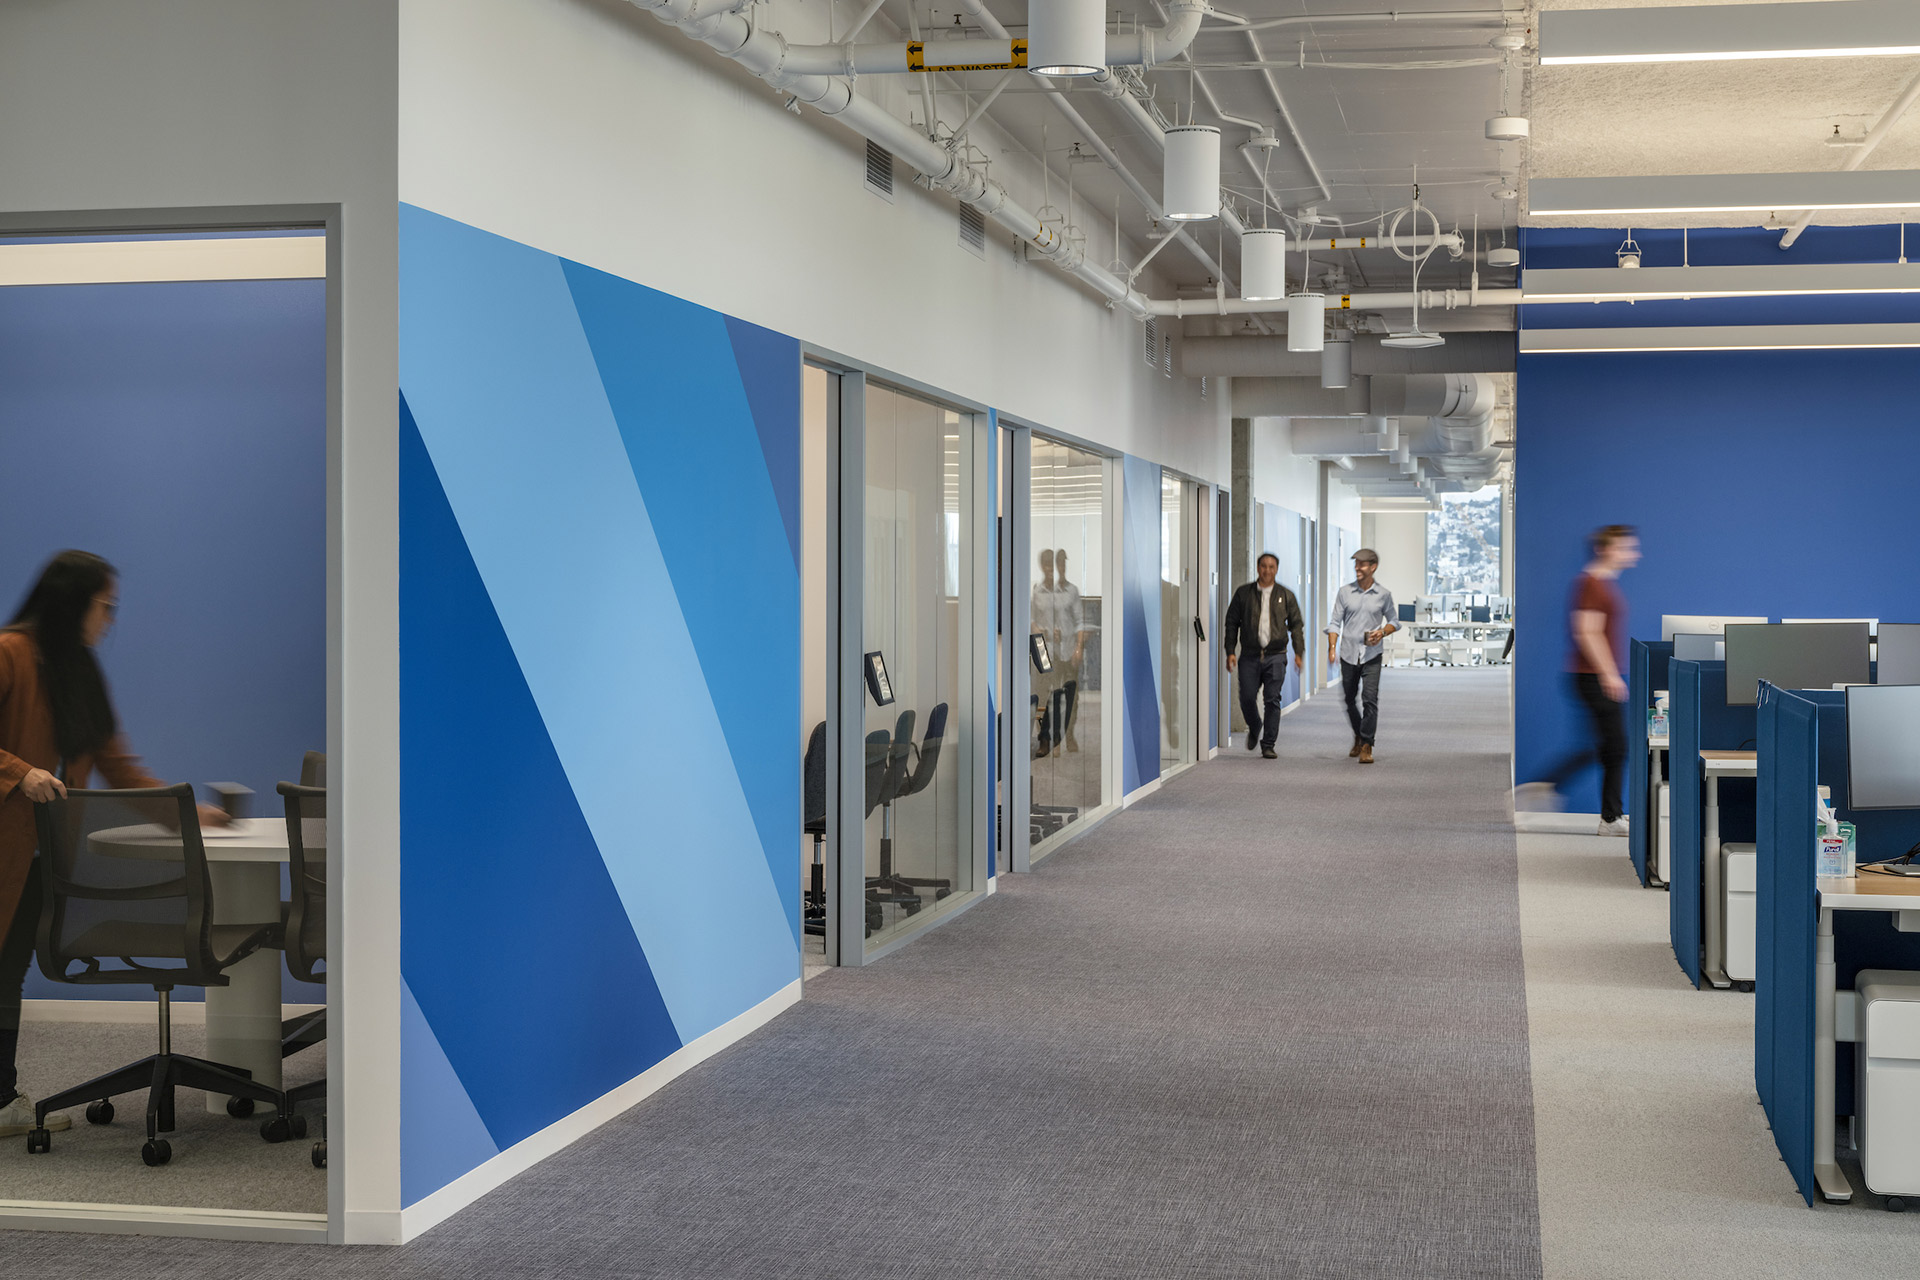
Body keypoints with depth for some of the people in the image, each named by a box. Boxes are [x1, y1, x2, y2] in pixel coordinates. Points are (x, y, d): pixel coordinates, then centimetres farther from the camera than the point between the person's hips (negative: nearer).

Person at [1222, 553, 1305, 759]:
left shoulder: (1286, 596, 8)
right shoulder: (1243, 593, 7)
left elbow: (1296, 625, 10)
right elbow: (1231, 623, 9)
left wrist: (1299, 652, 0)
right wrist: (1230, 651, 1)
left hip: (1275, 656, 0)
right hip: (1249, 656, 1)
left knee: (1272, 700, -7)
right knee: (1247, 699, -3)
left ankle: (1268, 745, 1)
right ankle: (1254, 729, 28)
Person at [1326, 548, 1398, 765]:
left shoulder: (1383, 595, 1)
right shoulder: (1345, 592, 3)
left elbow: (1394, 621, 13)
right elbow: (1335, 622, 3)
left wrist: (1382, 632, -9)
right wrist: (1332, 647, -10)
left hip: (1371, 655, -2)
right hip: (1348, 654, 2)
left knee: (1370, 700, -14)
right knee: (1349, 700, 11)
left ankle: (1367, 747, -11)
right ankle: (1358, 736, 35)